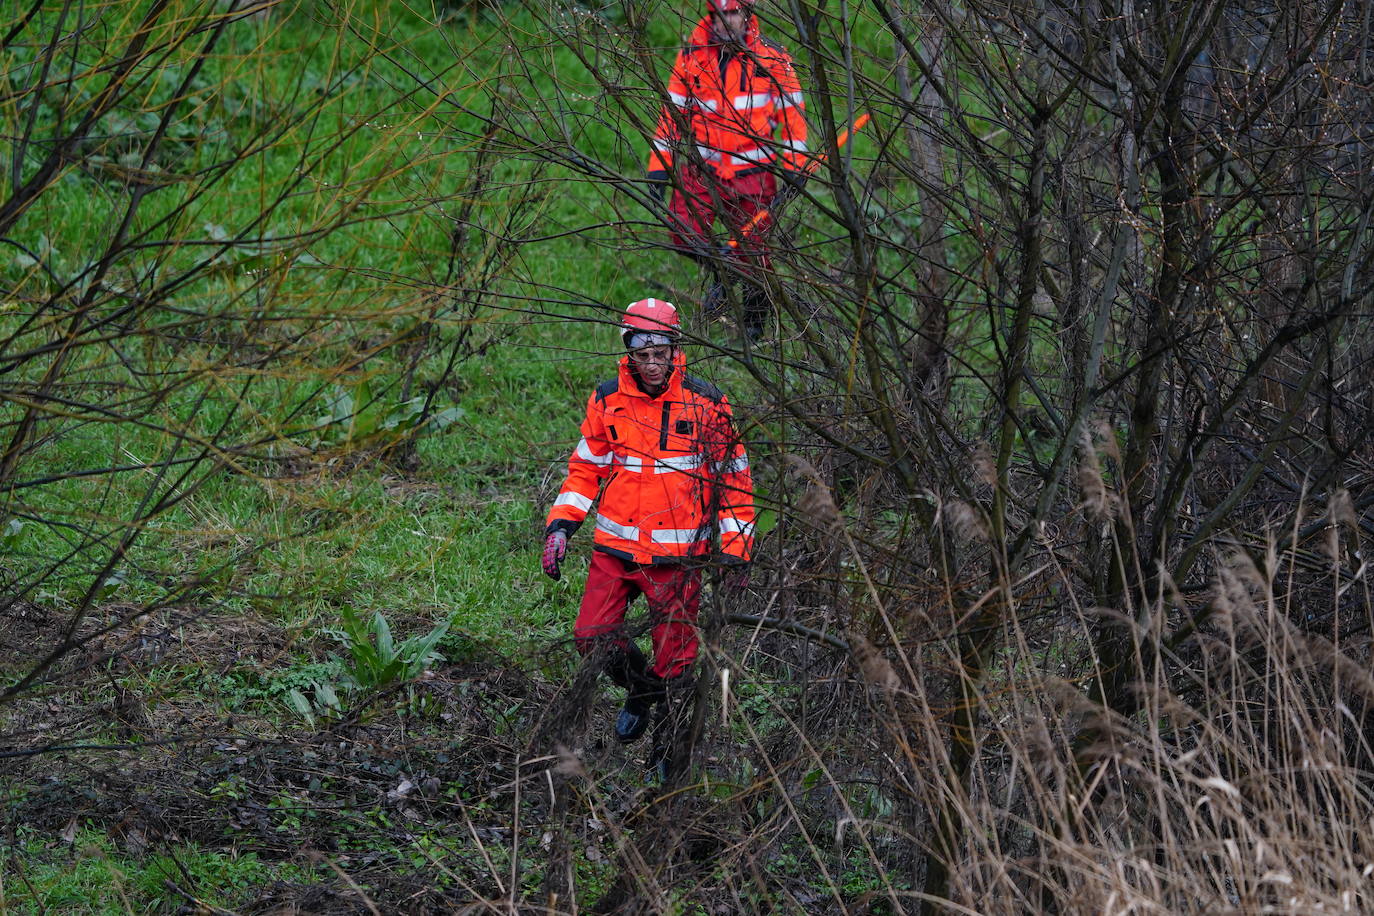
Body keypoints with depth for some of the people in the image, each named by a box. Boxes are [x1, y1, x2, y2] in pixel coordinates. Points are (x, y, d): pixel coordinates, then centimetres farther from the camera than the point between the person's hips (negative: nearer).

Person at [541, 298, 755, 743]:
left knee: (674, 655, 1)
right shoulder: (607, 401, 0)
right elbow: (586, 468, 11)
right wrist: (560, 525, 0)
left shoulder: (707, 404, -6)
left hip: (678, 554, -2)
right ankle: (638, 689, 29)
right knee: (592, 638, -2)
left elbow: (733, 480, 1)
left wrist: (735, 552, -3)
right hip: (615, 547, 2)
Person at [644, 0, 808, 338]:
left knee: (753, 249, 2)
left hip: (753, 170, -2)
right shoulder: (691, 56, 4)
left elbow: (792, 113, 2)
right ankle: (721, 272, 15)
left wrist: (794, 167, -5)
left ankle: (756, 319, 23)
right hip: (703, 167, 2)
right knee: (683, 231, -15)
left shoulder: (771, 57, -1)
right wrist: (660, 165, 5)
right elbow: (673, 111, 9)